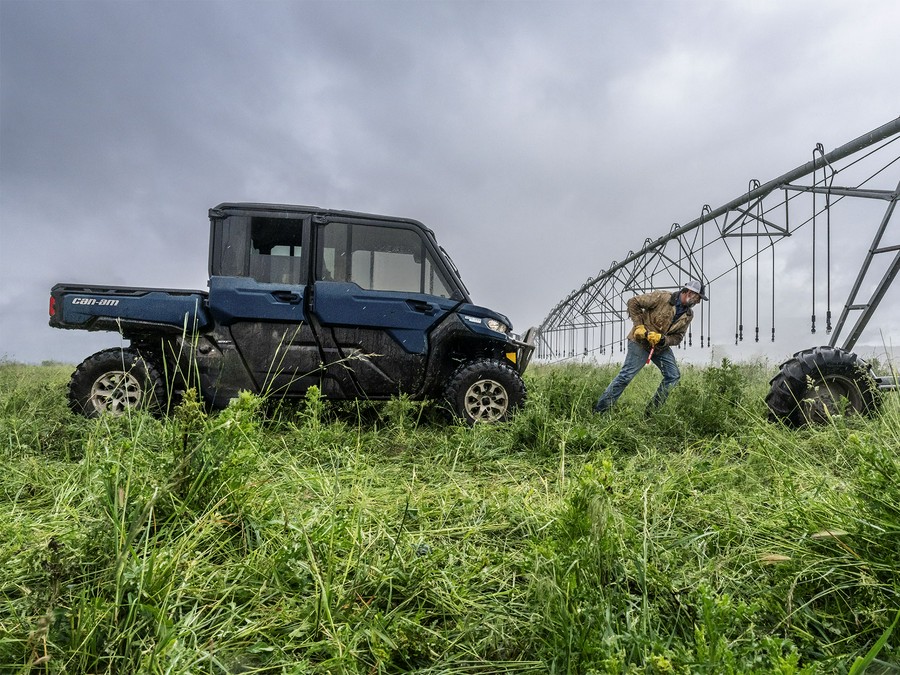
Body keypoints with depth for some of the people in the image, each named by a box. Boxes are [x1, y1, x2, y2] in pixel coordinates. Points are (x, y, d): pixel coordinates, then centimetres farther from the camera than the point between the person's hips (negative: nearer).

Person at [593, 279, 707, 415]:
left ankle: (651, 411, 9)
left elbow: (677, 337, 1)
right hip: (640, 342, -7)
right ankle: (599, 410, -5)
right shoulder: (662, 297, -18)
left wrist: (662, 339, -20)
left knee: (673, 376, 1)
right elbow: (633, 302, -14)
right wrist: (639, 325, -18)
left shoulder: (688, 315, 2)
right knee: (626, 376, -11)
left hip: (662, 346, 7)